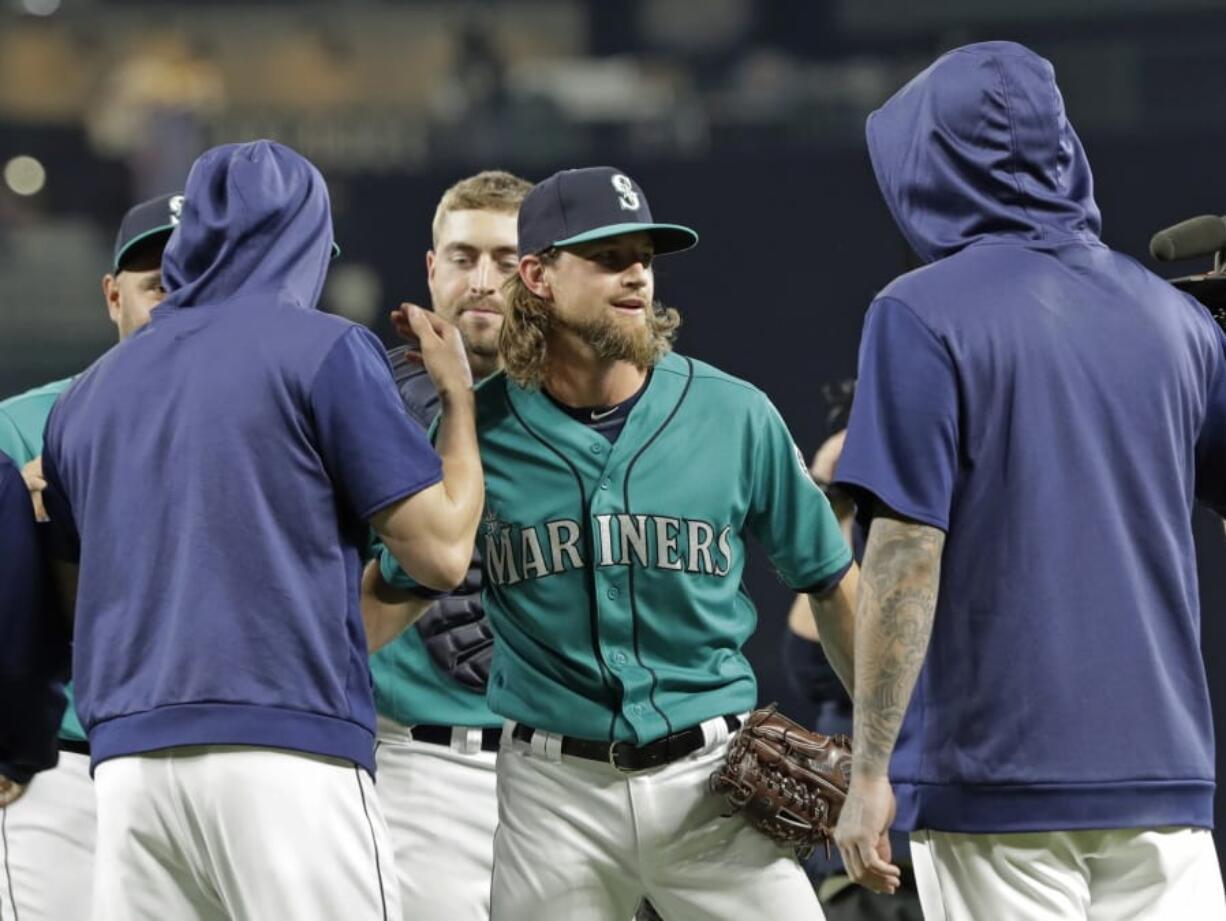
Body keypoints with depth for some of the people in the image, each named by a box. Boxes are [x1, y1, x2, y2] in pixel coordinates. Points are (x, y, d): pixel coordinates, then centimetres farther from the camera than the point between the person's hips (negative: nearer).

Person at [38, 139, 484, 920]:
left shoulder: (89, 393, 18)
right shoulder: (325, 349, 1)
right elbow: (441, 553, -1)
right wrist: (459, 394, 15)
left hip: (128, 760, 5)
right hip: (287, 752, -5)